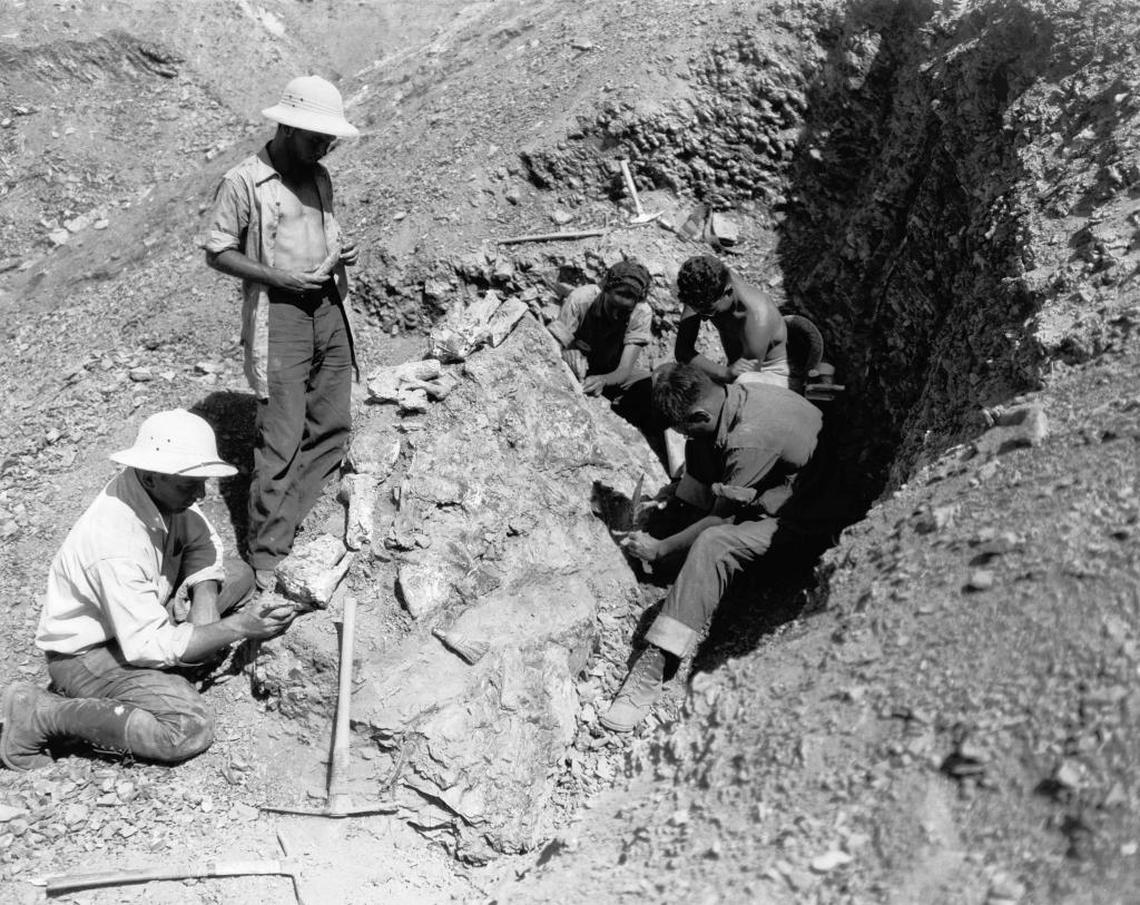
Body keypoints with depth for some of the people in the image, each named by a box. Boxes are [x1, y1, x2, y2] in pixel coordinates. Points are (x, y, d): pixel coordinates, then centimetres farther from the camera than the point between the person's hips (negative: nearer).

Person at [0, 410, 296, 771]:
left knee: (239, 573, 4)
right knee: (191, 728, -28)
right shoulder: (116, 546, -35)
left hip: (141, 620, 9)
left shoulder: (163, 489, -13)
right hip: (85, 655, -8)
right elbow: (149, 647, -31)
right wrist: (237, 627, -30)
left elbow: (202, 544, 2)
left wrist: (204, 613, -14)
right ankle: (40, 714, -12)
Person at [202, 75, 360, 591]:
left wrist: (341, 253, 2)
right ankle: (267, 558, 0)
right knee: (282, 439, -9)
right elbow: (217, 252, -6)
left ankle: (297, 527, 23)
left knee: (333, 425, 8)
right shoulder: (244, 182, -7)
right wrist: (280, 278, -16)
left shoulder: (319, 178, 12)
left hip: (330, 310, 7)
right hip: (279, 316, -7)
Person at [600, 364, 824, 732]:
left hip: (807, 520, -9)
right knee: (697, 449, 2)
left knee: (713, 544, -30)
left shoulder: (750, 440, -31)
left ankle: (654, 668, -30)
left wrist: (661, 549, -11)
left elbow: (723, 517, -20)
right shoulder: (734, 395, -6)